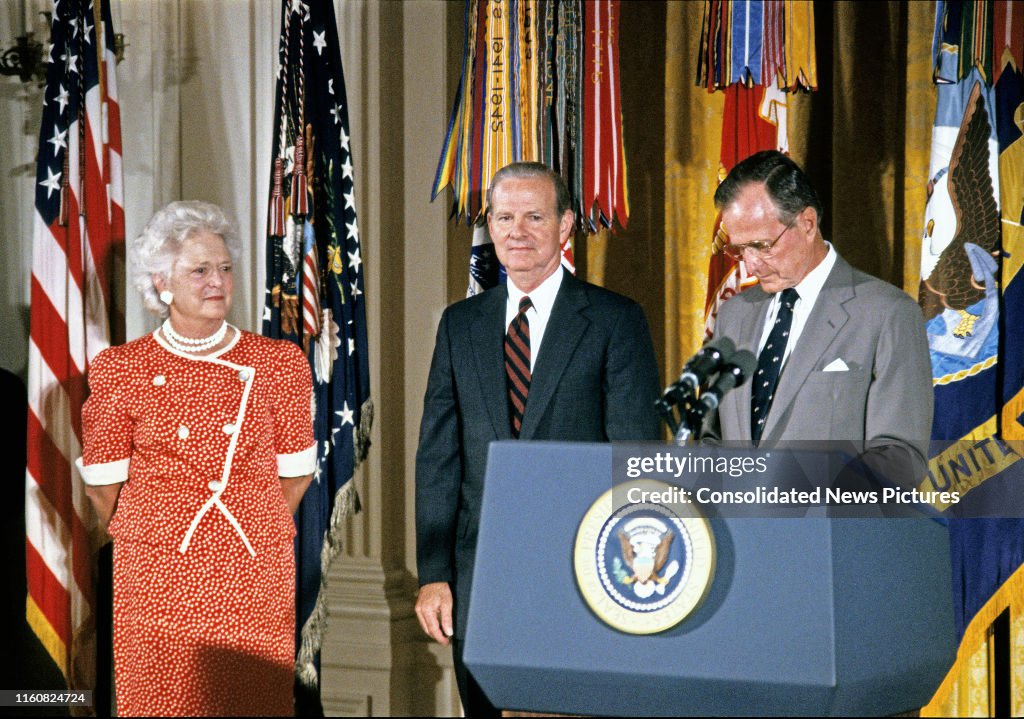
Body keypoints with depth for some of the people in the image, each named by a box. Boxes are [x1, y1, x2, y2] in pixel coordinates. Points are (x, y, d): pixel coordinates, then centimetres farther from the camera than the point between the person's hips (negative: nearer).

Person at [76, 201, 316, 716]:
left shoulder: (279, 364, 4)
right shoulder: (121, 371, 0)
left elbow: (295, 473, 12)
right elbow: (102, 482, 7)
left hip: (256, 573, 1)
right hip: (156, 576, -1)